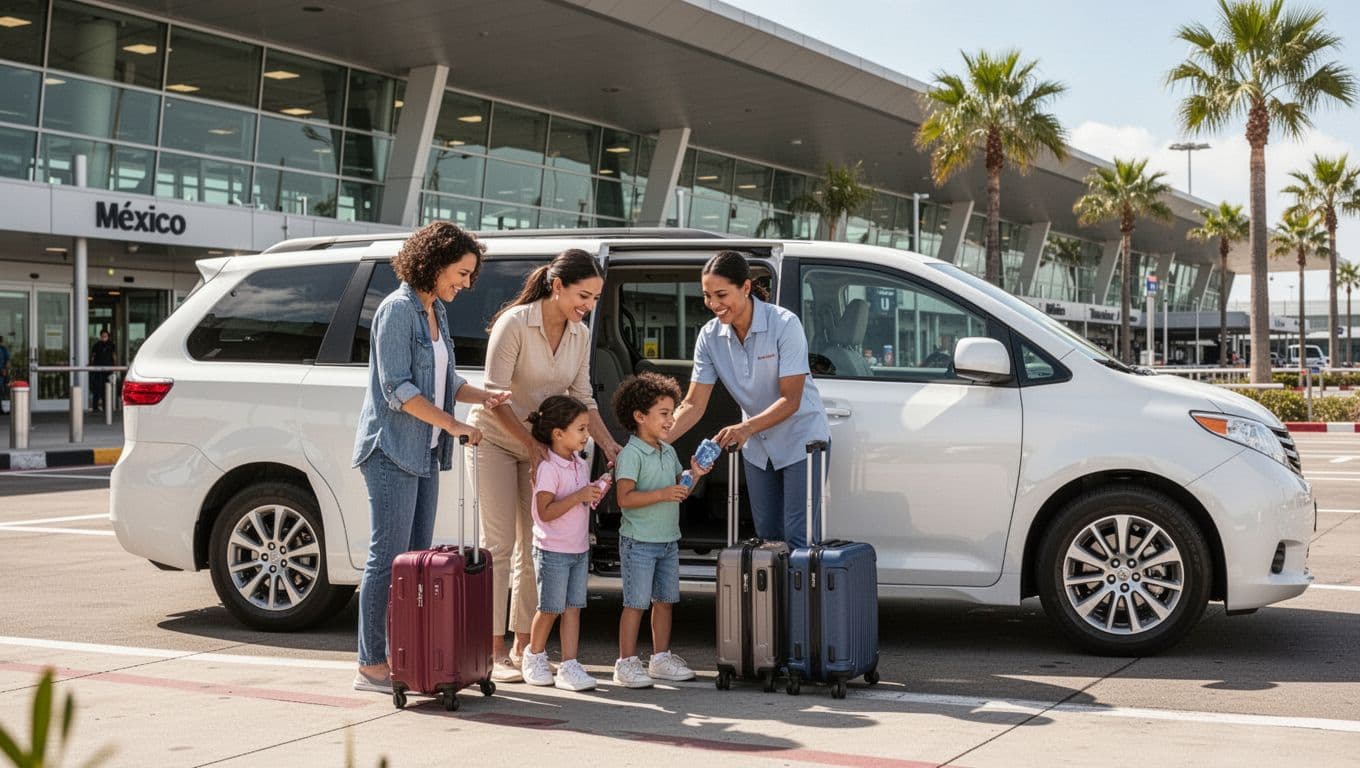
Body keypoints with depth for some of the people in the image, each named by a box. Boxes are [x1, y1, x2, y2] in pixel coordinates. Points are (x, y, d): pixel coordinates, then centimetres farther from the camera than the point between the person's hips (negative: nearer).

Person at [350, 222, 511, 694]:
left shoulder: (436, 312, 15)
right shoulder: (398, 309, -12)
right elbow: (397, 388, -17)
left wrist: (484, 398, 3)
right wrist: (452, 424, -15)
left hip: (424, 453, 9)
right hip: (392, 449, -9)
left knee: (416, 560, 9)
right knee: (389, 558, -8)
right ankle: (371, 666, -3)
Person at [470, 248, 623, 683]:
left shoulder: (580, 335, -2)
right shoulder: (514, 323, -21)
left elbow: (582, 398, 3)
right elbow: (494, 396, -21)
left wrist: (609, 445, -8)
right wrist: (531, 444, -23)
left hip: (541, 445, 6)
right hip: (496, 439, -6)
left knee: (534, 546, 5)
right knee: (499, 545, -6)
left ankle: (522, 647, 12)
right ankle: (494, 652, -1)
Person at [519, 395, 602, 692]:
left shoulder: (581, 465, 9)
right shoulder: (548, 468, -16)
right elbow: (545, 512, -22)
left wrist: (595, 494, 2)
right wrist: (579, 496, -28)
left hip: (579, 550, 7)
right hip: (553, 550, -7)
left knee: (573, 607, 4)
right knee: (550, 609, 2)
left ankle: (569, 666, 4)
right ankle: (534, 656, 24)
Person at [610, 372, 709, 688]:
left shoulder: (668, 452, 12)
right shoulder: (631, 454, -14)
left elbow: (678, 492, 20)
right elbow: (625, 497, -23)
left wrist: (694, 475, 2)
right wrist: (663, 494, -28)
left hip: (669, 540, 8)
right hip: (639, 541, -8)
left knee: (664, 600, 12)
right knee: (636, 603, -3)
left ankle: (661, 658, 22)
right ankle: (626, 662, 4)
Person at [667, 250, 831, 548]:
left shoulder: (784, 324, -23)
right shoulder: (710, 336, -9)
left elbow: (790, 400, -24)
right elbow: (693, 404, -8)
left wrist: (746, 428, -39)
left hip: (800, 441, -5)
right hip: (758, 448, 5)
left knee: (797, 536, -10)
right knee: (767, 536, 11)